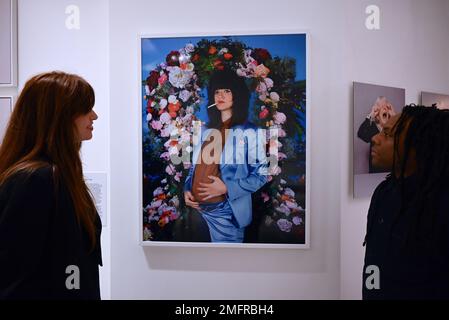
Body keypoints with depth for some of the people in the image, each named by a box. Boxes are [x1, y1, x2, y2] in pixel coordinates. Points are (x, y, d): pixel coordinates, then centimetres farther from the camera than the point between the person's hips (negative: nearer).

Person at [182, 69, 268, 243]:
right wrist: (187, 189, 1)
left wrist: (226, 188, -17)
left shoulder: (249, 132, -7)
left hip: (225, 210, -5)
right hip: (197, 208, 5)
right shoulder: (207, 131, 10)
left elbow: (261, 175, -8)